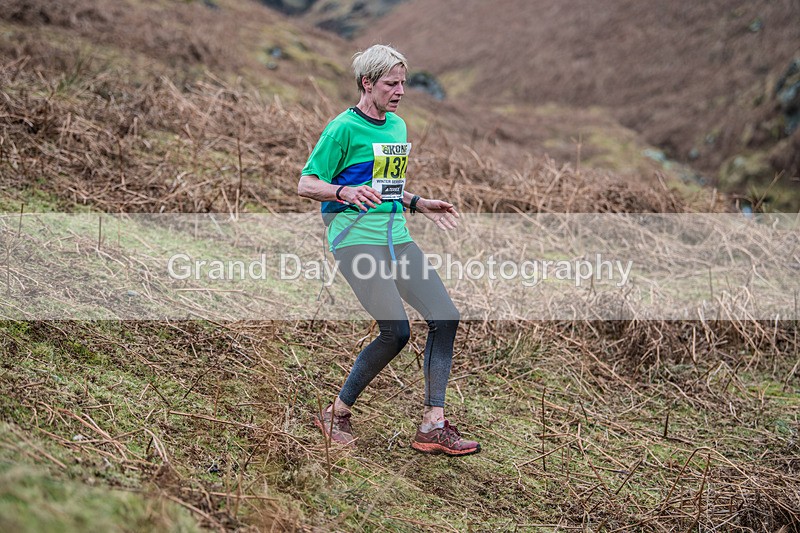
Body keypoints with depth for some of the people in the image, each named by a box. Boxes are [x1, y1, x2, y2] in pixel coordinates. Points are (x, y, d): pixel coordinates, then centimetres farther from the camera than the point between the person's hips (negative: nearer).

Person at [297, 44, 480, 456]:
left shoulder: (398, 127, 18)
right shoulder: (343, 128, -7)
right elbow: (306, 185, -7)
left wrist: (419, 204, 17)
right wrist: (345, 192, -24)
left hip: (397, 237, 8)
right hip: (356, 235, -8)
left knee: (445, 318, -5)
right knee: (396, 331, -17)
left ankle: (433, 427, 1)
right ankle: (337, 414, 2)